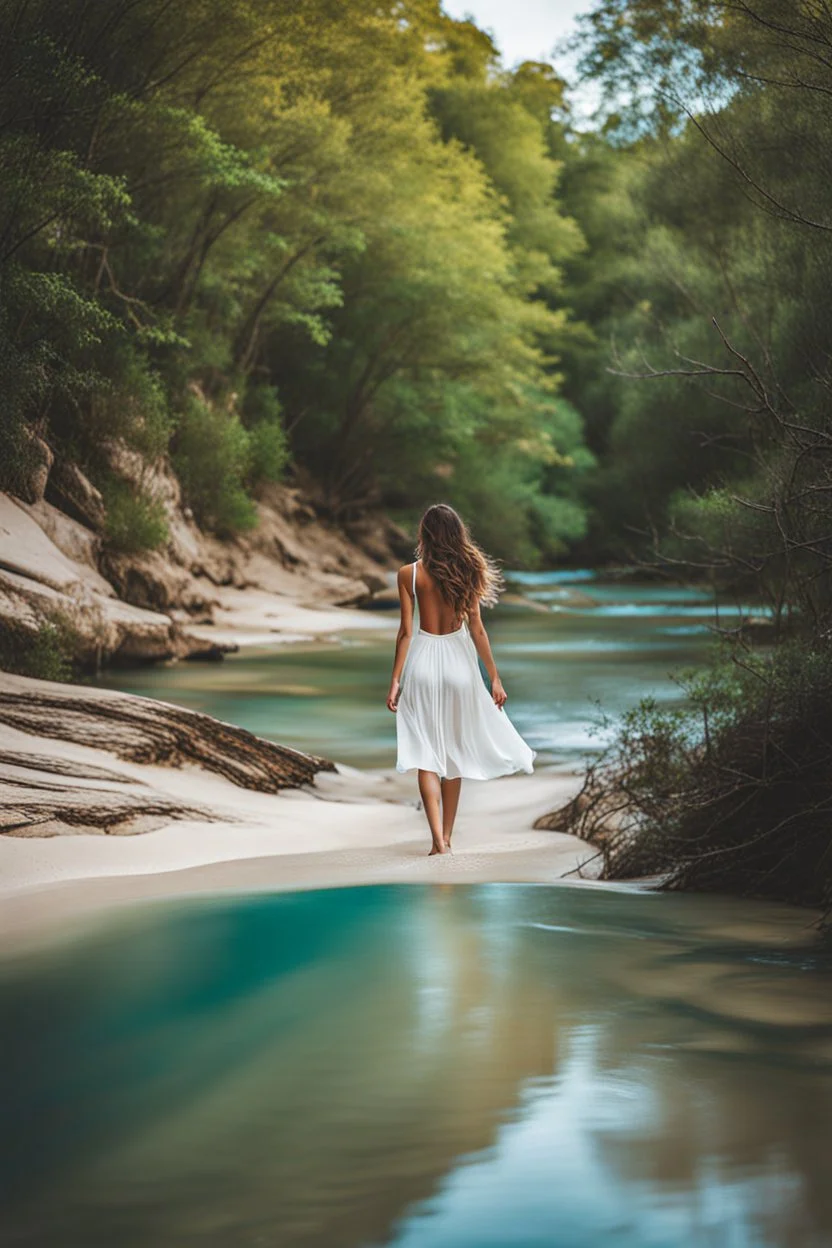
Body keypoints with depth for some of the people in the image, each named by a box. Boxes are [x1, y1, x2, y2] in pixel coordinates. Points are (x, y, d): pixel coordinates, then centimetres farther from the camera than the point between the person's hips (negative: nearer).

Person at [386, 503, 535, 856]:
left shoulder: (409, 574, -6)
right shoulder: (468, 571, -2)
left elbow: (406, 631, -7)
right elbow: (477, 630, -2)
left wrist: (395, 680, -2)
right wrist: (495, 677, 5)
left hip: (423, 662, -2)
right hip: (458, 662, 2)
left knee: (426, 755, 1)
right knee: (454, 752, 13)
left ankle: (438, 840, -12)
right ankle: (447, 836, 17)